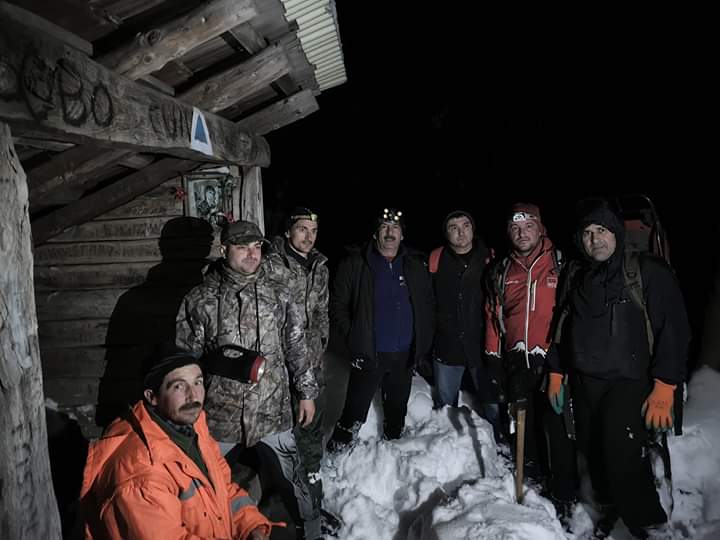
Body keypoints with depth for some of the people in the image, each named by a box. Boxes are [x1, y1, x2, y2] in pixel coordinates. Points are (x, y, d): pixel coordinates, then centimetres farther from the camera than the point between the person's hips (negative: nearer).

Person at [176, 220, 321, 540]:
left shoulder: (281, 291, -3)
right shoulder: (200, 300, -6)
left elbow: (297, 345, 4)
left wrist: (306, 391, 5)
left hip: (273, 415, 0)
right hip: (218, 418, 0)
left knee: (287, 489, 12)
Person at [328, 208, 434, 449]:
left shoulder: (416, 265, 6)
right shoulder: (354, 264, -5)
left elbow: (429, 304, 11)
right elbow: (337, 306, -4)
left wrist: (423, 341, 3)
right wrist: (353, 338, -11)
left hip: (405, 355, 4)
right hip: (368, 354, -4)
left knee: (397, 410, 20)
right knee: (354, 413, 1)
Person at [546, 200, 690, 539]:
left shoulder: (648, 271, -5)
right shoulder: (575, 276, 11)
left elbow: (673, 329, -9)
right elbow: (562, 327, 18)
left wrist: (664, 388, -14)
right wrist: (556, 374, 15)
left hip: (628, 383, -5)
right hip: (584, 383, 5)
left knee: (623, 458, -15)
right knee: (594, 453, 10)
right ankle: (612, 509, 33)